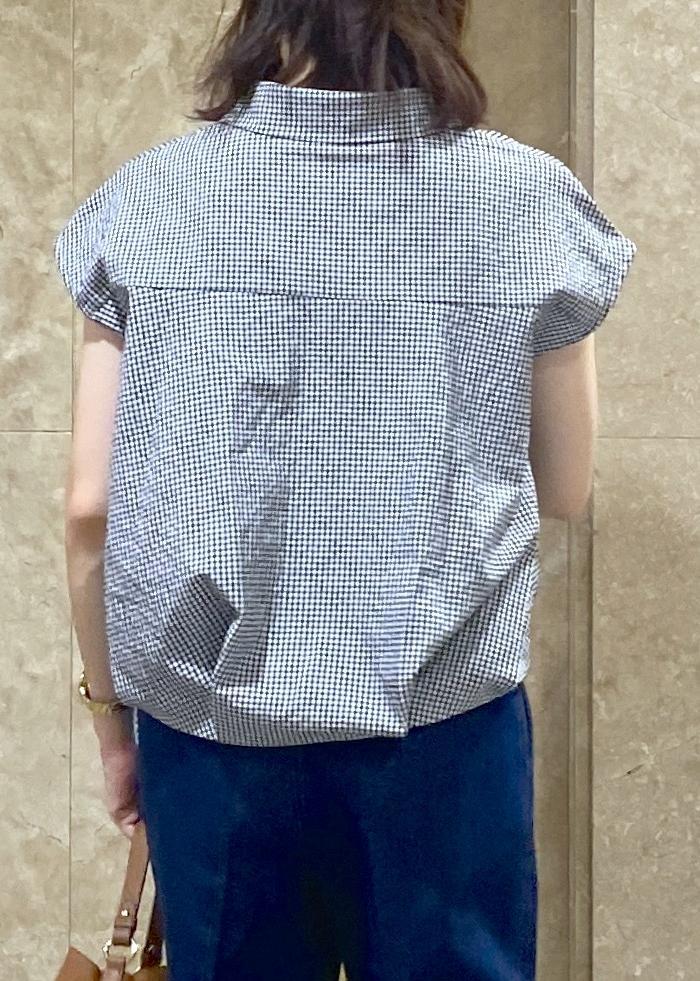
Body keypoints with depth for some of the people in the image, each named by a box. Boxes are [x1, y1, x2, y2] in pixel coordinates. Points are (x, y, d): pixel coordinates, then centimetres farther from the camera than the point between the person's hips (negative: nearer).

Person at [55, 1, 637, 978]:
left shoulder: (147, 199, -4)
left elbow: (91, 509, -3)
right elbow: (564, 491, 4)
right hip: (446, 720, 0)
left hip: (206, 720, 1)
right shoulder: (530, 198, -5)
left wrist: (110, 707, 9)